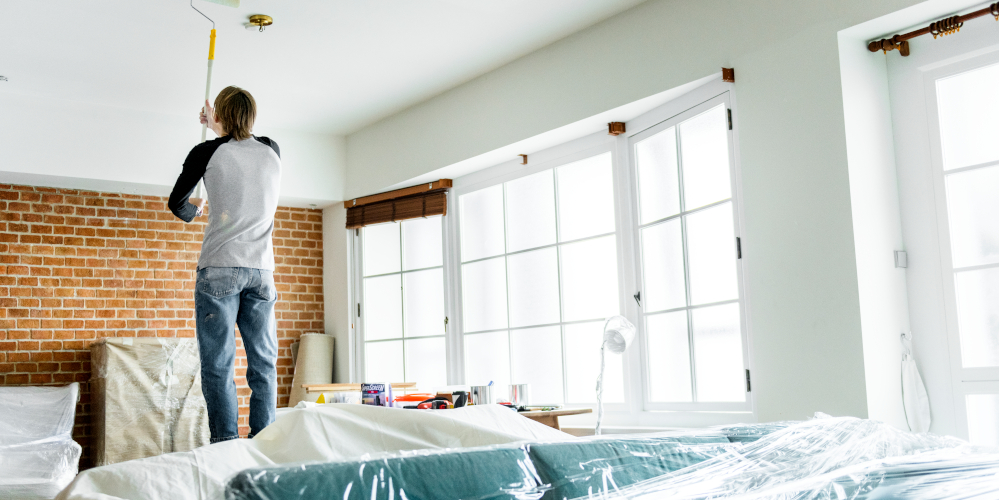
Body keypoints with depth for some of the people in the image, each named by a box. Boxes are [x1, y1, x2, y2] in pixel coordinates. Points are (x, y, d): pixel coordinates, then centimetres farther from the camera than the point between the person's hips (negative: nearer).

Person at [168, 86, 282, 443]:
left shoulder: (207, 152, 0)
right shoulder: (273, 152, 10)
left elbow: (176, 203, 14)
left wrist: (191, 211, 36)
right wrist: (217, 127, 49)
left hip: (220, 269, -3)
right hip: (262, 270, 4)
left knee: (218, 366, -4)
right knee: (263, 365, 3)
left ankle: (226, 445, -8)